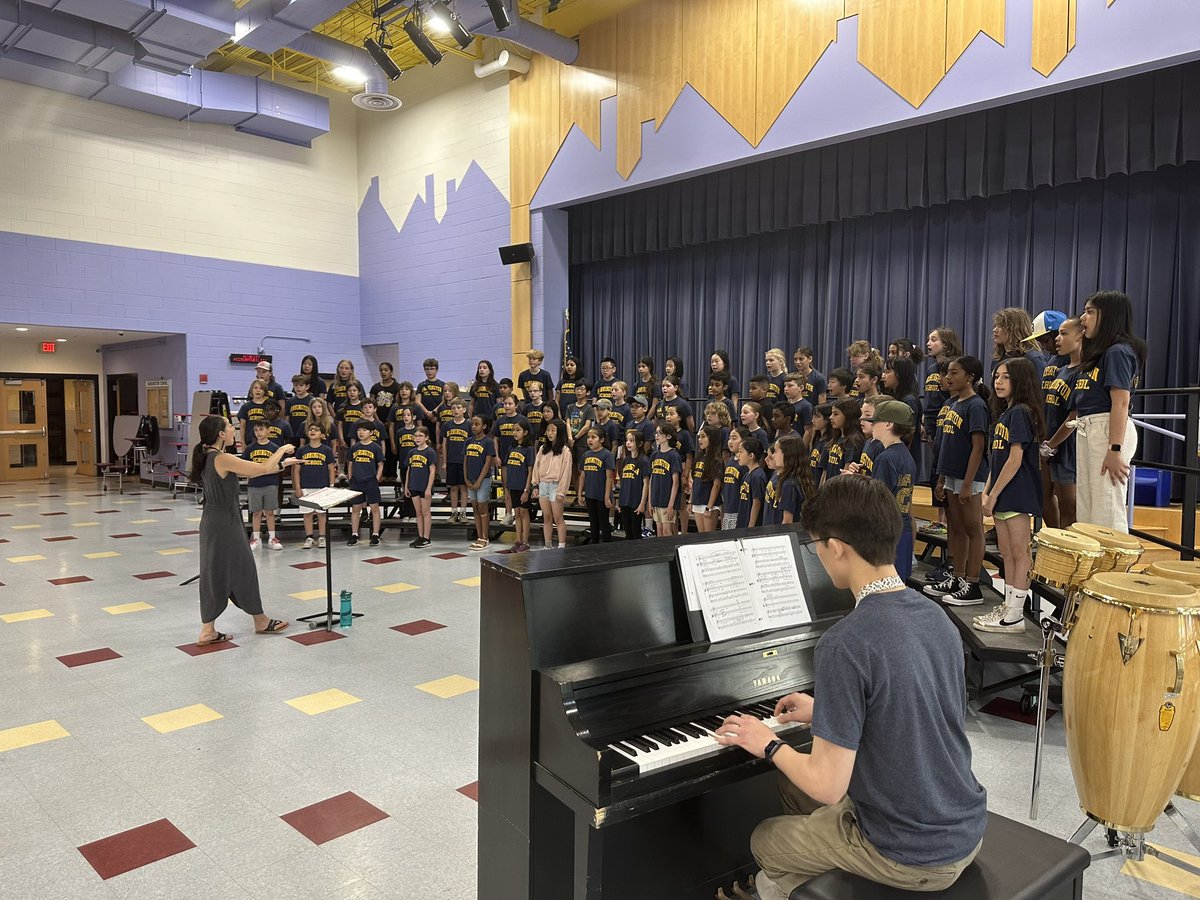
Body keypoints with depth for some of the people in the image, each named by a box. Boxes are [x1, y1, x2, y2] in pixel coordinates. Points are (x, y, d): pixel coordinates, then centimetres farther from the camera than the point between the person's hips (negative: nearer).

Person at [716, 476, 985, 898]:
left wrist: (769, 744, -6)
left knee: (766, 841, 19)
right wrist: (824, 713, 18)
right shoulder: (936, 617, -3)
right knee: (793, 787, 26)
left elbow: (828, 785, -23)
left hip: (911, 859, -7)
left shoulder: (845, 645, -28)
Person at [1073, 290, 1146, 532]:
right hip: (1087, 431, 10)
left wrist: (1115, 450, -23)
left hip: (1108, 430, -10)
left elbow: (1121, 402, -18)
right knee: (1086, 510, 14)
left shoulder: (1118, 352, -10)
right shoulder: (1098, 352, 18)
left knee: (1107, 512, -6)